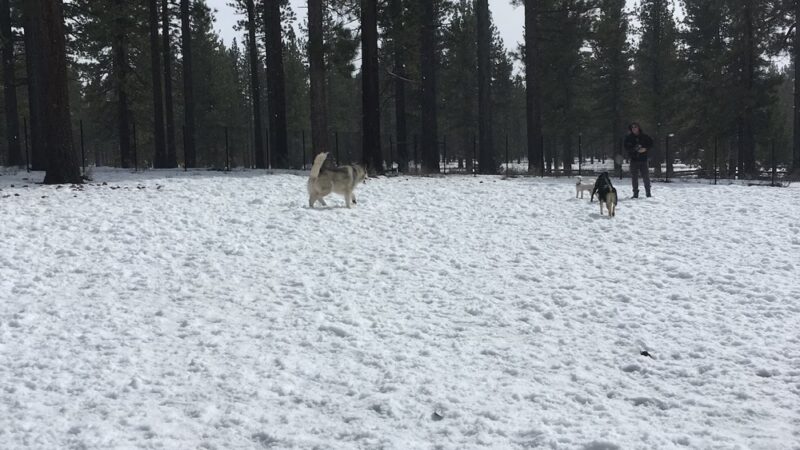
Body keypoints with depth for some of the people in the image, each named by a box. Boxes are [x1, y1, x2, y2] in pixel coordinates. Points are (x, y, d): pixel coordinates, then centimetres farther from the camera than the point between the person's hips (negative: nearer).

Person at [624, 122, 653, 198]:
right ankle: (635, 193, 7)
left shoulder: (644, 137, 5)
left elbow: (651, 143, 7)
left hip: (643, 159, 0)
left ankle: (648, 192, 9)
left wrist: (645, 149, -11)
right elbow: (627, 147, -4)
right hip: (633, 160, 0)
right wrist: (635, 149, -19)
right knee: (634, 177, 0)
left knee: (646, 176, -1)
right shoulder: (628, 138, 3)